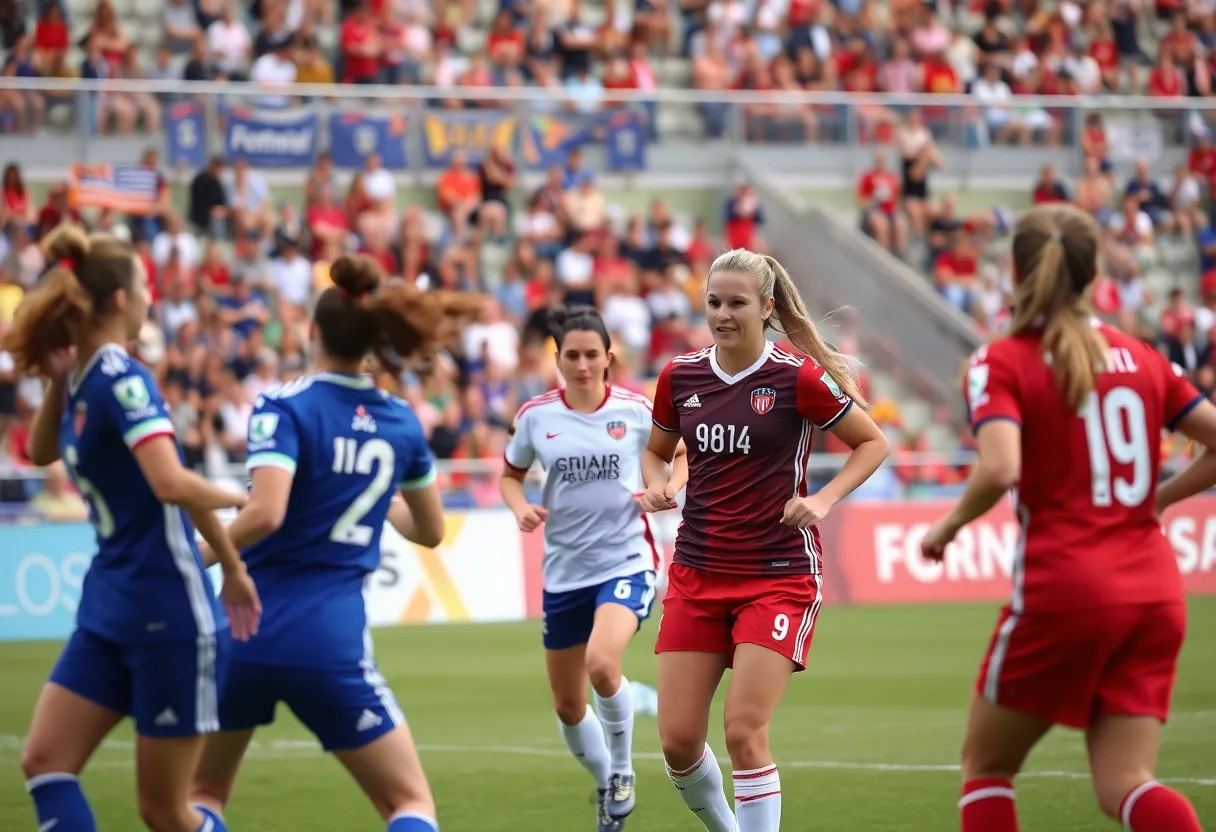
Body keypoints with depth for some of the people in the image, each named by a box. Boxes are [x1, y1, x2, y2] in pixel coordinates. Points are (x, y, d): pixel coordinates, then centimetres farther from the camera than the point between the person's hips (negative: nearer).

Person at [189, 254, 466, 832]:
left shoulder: (284, 406, -7)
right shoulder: (401, 422, 6)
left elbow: (265, 513, -22)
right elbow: (430, 530, 21)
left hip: (245, 628, -1)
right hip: (332, 640, 1)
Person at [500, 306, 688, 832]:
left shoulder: (635, 410, -5)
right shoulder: (536, 416, -2)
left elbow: (684, 451, 11)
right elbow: (510, 475, 13)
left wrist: (670, 487, -9)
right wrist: (521, 508, -8)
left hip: (626, 560, -3)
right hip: (564, 571, 3)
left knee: (602, 664, -29)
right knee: (568, 705, 10)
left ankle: (622, 769, -3)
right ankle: (605, 784, 39)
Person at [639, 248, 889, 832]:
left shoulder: (797, 378, -10)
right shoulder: (680, 376, 3)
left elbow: (872, 443, 0)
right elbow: (656, 451, 20)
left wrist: (823, 500, -14)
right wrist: (656, 485, -2)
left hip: (779, 575, -4)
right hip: (697, 575, 5)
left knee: (744, 731, -13)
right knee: (677, 739, 1)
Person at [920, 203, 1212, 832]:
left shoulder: (1001, 363, -4)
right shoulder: (1143, 357, 11)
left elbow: (999, 470, -21)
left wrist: (950, 524, -3)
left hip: (1063, 591, -4)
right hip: (1152, 590, 4)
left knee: (985, 765, 15)